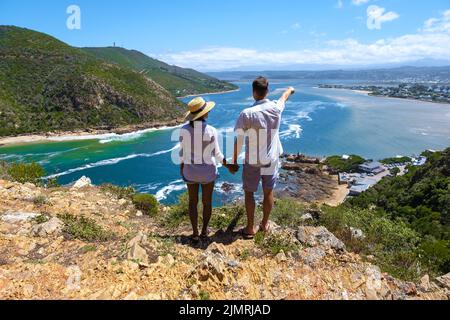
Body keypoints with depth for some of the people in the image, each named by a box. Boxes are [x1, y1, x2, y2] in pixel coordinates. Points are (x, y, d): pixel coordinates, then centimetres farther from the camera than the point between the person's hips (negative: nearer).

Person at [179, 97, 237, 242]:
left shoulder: (184, 129, -13)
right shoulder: (211, 131, -20)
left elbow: (182, 152, -4)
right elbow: (217, 154, -12)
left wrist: (181, 168, 14)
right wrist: (229, 166, 5)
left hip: (190, 170, 2)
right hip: (207, 171, -2)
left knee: (192, 201, 18)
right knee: (207, 201, 19)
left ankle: (195, 233, 24)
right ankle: (204, 231, 31)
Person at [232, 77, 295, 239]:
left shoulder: (247, 114, -19)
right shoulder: (276, 108, -7)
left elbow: (238, 140, -15)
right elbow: (284, 97, 18)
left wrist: (234, 161, -3)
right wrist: (289, 90, 41)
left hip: (252, 162, -3)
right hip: (271, 160, 3)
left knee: (249, 193, 12)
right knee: (268, 193, 17)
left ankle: (250, 228, 20)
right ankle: (265, 224, 32)